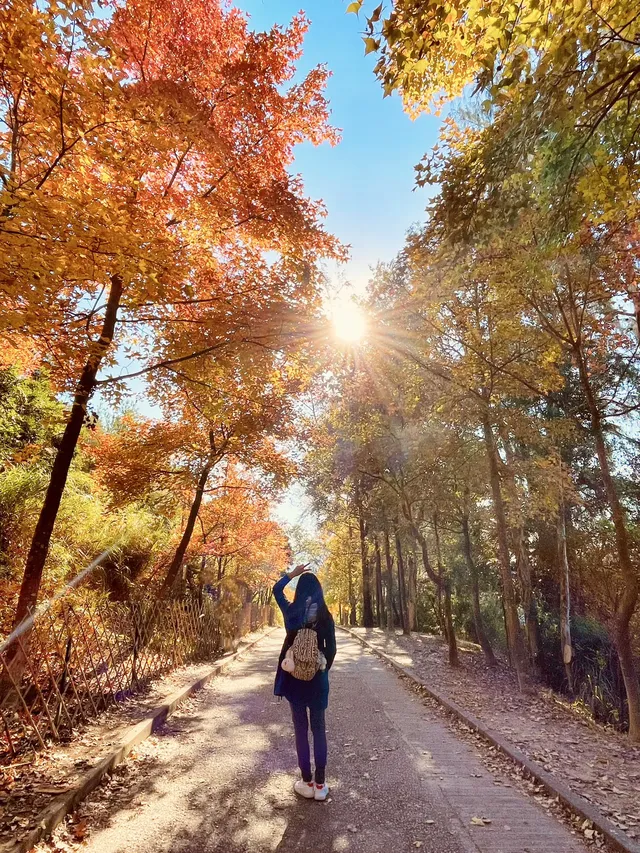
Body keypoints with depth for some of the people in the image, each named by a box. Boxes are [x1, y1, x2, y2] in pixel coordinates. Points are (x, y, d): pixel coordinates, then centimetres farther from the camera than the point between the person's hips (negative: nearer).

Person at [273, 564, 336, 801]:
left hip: (294, 676, 0)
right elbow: (331, 648, -4)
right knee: (318, 728, 13)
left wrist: (293, 573, 16)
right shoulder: (325, 615, -9)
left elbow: (277, 589, 11)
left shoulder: (291, 611, -7)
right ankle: (320, 783, 18)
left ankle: (307, 782, 19)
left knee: (301, 728, 11)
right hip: (317, 677, 0)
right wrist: (325, 670, 10)